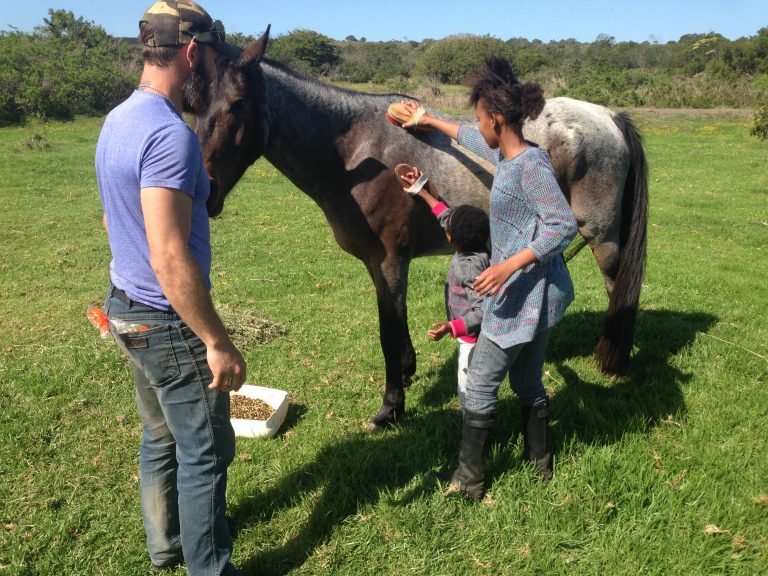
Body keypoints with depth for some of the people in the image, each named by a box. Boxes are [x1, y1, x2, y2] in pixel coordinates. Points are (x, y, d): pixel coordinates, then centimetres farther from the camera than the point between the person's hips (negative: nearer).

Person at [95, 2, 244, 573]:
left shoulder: (118, 120, 7)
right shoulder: (170, 134, -25)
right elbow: (170, 259, -29)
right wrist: (218, 343, -23)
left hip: (127, 307, 10)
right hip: (169, 323, -9)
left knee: (161, 436, 23)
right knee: (205, 452, 6)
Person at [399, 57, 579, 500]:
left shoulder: (531, 164, -19)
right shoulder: (507, 153, 8)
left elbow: (565, 225, -25)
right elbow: (472, 139, 28)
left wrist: (509, 265, -29)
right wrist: (431, 121, 38)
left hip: (525, 294, -9)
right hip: (532, 293, 9)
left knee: (480, 385, 1)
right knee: (527, 382, 20)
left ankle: (470, 481, 14)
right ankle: (541, 465, 36)